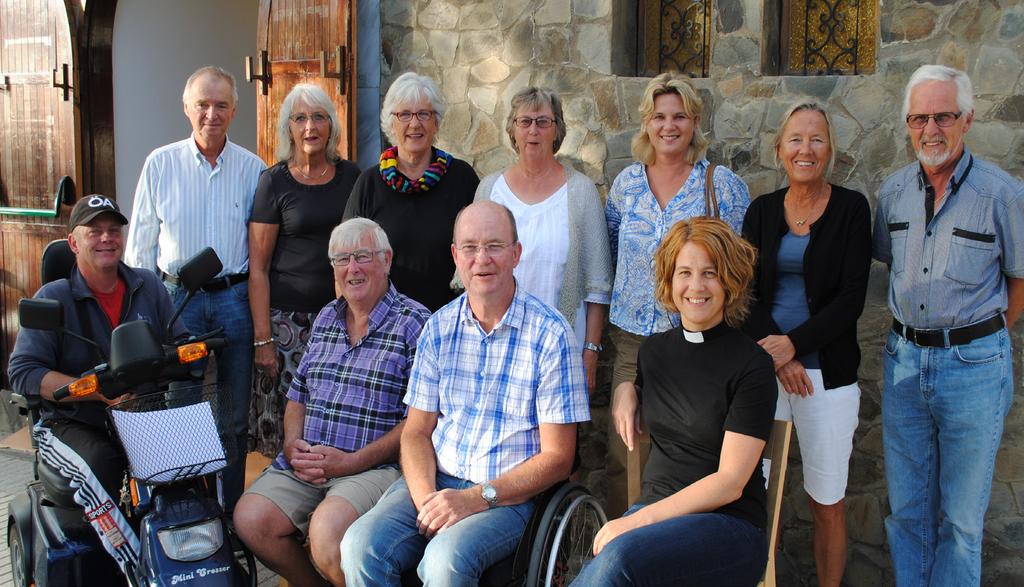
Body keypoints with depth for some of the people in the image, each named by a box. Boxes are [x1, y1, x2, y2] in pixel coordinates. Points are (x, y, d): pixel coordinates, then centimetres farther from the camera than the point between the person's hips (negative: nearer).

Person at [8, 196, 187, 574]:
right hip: (71, 424, -3)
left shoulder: (148, 287, 11)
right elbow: (22, 372, -8)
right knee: (99, 465, -35)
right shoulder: (53, 298, -1)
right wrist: (99, 391, -20)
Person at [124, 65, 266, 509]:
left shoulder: (252, 169, 4)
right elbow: (140, 243, 7)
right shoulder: (160, 164, 4)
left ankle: (231, 512, 21)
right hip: (177, 298, 0)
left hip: (235, 298, 1)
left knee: (235, 417, 8)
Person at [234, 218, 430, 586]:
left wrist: (352, 462, -15)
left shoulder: (415, 324, -3)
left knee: (327, 528, -32)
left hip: (375, 467, -6)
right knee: (249, 519, -16)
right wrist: (292, 446, 2)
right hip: (305, 467, 6)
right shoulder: (326, 319, 19)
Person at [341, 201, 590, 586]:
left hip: (509, 494, -3)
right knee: (360, 546, -23)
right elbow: (416, 431, 9)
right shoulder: (439, 328, 7)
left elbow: (557, 457, -7)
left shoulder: (550, 334, -7)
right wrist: (425, 497, -12)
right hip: (435, 481, 4)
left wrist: (476, 498, -17)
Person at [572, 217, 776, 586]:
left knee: (620, 556, -36)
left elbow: (730, 482, -12)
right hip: (653, 512, 4)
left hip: (729, 524, -4)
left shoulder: (752, 365, -6)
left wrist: (639, 520, -19)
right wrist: (626, 389, 9)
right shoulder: (654, 350, 11)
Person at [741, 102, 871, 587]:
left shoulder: (850, 208, 1)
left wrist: (794, 344, -16)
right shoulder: (762, 210, 9)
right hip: (763, 364, 2)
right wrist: (774, 355, -12)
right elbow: (745, 289, 2)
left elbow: (851, 298, -5)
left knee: (827, 502, 3)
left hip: (827, 371, -2)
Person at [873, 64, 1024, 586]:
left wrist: (979, 339, 3)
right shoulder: (892, 191, 3)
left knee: (961, 515, 7)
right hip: (903, 359, 4)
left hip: (973, 366, -4)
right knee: (906, 504, 14)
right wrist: (914, 327, 11)